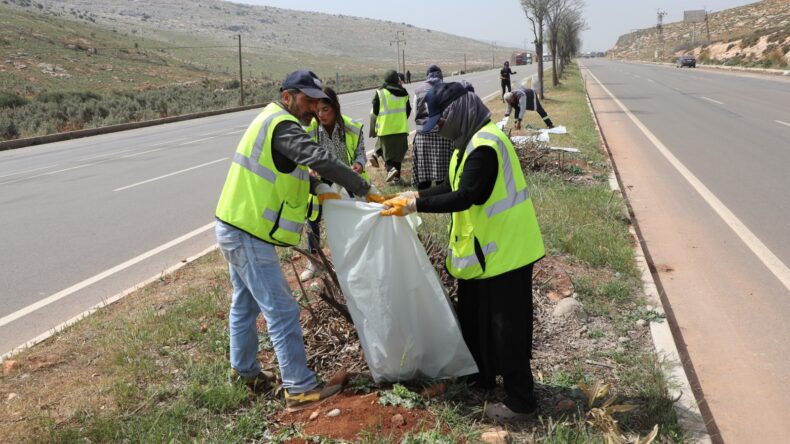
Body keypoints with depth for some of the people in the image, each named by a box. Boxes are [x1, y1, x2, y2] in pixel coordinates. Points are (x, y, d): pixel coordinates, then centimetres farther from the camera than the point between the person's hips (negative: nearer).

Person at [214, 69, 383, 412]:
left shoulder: (271, 121, 15)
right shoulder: (282, 126, -17)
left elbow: (295, 168, 20)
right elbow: (321, 160, -29)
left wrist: (320, 189, 5)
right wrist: (366, 190, -24)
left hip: (234, 228, 11)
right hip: (249, 235, -11)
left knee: (246, 303, 23)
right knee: (282, 311, -5)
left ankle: (244, 369, 39)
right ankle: (301, 389, 3)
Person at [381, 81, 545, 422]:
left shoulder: (485, 145, -23)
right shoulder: (471, 142, 10)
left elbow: (465, 196, -26)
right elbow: (453, 187, 14)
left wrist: (414, 205, -22)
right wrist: (414, 195, 3)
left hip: (503, 251, -10)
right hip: (481, 250, 10)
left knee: (507, 327, -1)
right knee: (474, 317, 21)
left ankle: (520, 401, 12)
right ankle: (482, 375, 40)